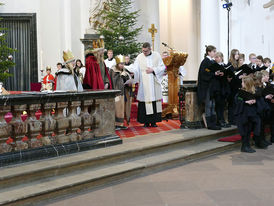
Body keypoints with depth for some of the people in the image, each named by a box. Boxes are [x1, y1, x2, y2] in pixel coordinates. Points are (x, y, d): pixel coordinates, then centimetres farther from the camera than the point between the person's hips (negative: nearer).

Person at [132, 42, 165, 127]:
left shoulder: (157, 55, 6)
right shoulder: (139, 57, 3)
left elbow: (162, 67, 6)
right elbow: (136, 69, -4)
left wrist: (153, 70, -8)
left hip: (155, 82, 1)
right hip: (144, 84, -1)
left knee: (155, 100, 0)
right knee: (145, 101, -4)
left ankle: (153, 121, 7)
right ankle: (146, 121, 3)